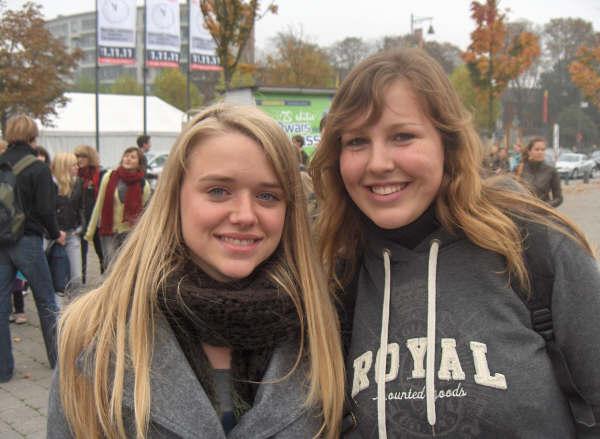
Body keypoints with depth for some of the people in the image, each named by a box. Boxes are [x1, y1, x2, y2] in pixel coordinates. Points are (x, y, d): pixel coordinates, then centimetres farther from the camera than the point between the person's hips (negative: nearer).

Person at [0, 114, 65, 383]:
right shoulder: (38, 169, -10)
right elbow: (45, 209, -13)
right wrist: (55, 234, 4)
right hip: (27, 241, -3)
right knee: (46, 302, 11)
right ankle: (59, 358, 21)